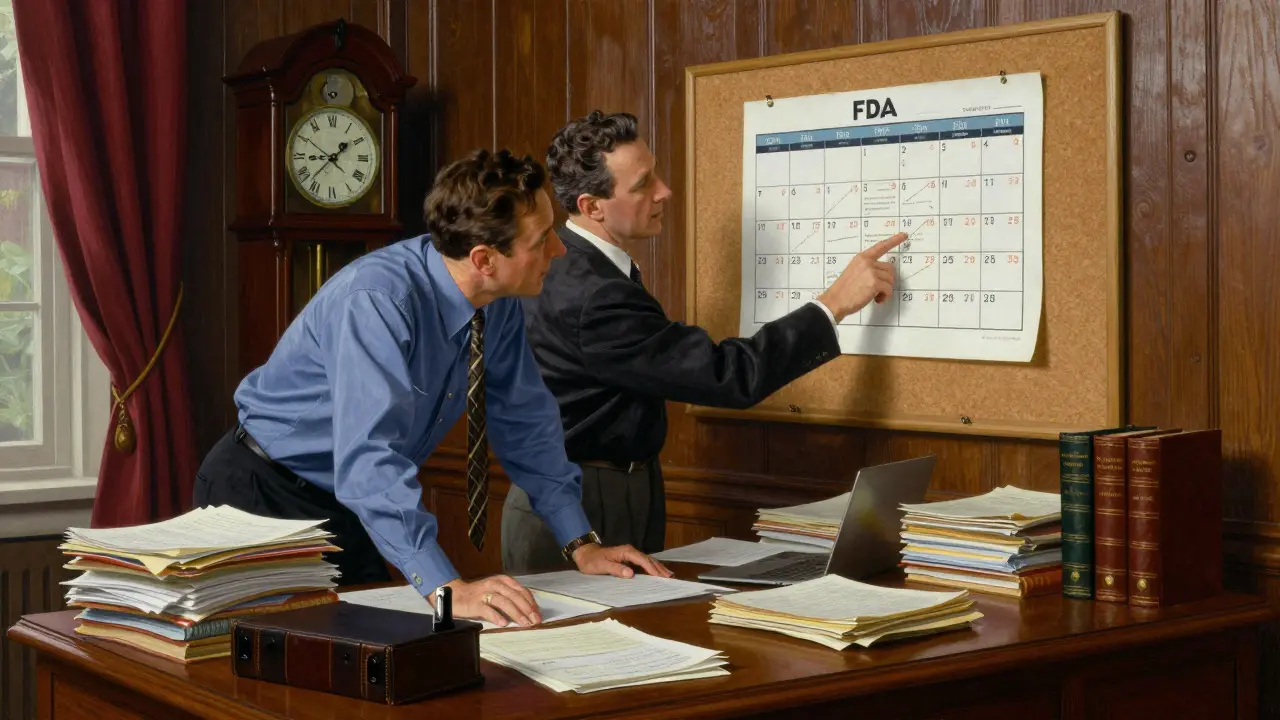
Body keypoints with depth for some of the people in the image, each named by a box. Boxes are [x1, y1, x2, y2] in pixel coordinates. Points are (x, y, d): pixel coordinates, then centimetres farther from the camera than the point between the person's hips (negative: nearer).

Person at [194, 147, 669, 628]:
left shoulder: (500, 305, -9)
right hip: (264, 496, -6)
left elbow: (525, 425, 4)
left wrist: (581, 545, -2)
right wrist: (447, 588, -46)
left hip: (353, 507, 7)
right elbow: (369, 458, -40)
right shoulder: (377, 300, -32)